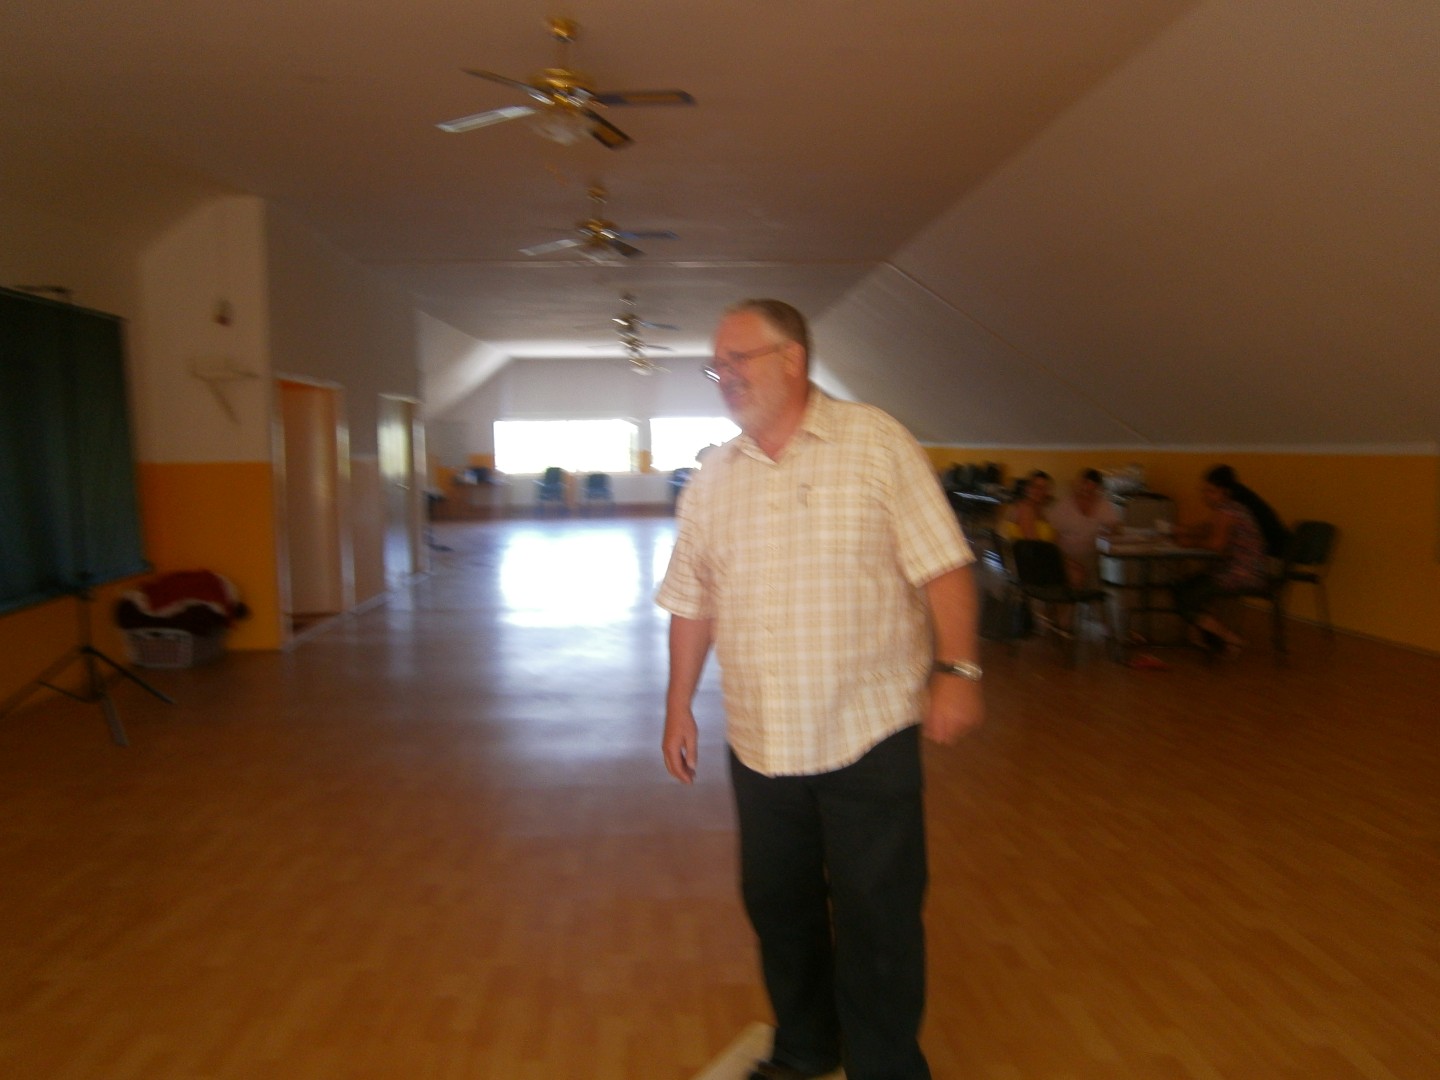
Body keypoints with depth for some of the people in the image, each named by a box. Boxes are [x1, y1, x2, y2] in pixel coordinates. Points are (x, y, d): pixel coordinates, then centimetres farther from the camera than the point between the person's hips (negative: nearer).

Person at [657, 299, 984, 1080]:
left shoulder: (875, 444, -6)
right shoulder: (712, 479, 7)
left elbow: (941, 567, -10)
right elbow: (691, 603, 11)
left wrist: (957, 670, -19)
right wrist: (679, 708, 10)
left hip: (869, 734, -4)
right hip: (759, 742, 5)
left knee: (876, 920, 5)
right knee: (777, 907, 18)